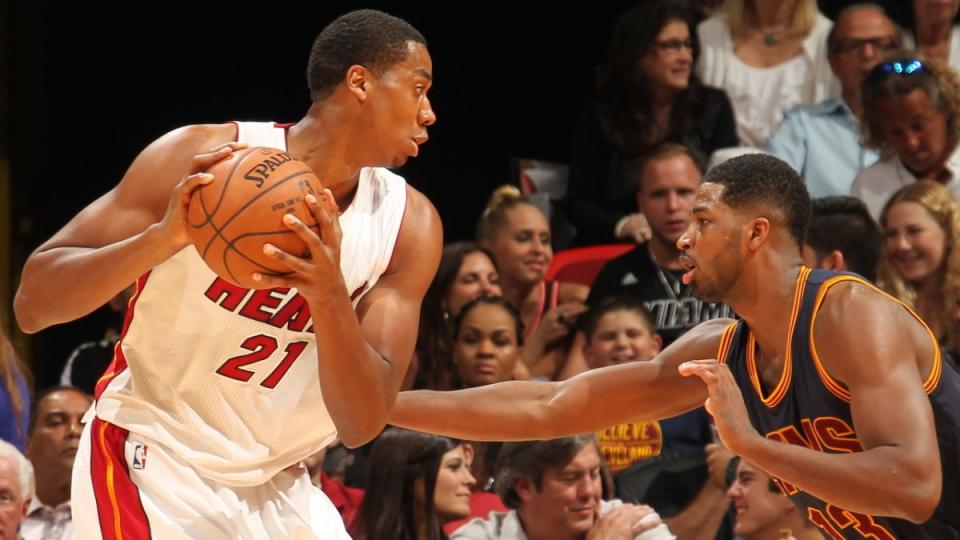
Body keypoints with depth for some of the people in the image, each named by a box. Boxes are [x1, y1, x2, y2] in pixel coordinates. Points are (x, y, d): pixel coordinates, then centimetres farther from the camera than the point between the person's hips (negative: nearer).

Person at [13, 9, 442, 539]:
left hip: (274, 489, 5)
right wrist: (162, 239, -32)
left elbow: (361, 424, -11)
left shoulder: (409, 225, -5)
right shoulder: (202, 158, -14)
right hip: (153, 468, -5)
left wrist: (330, 297, -29)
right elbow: (31, 305, -16)